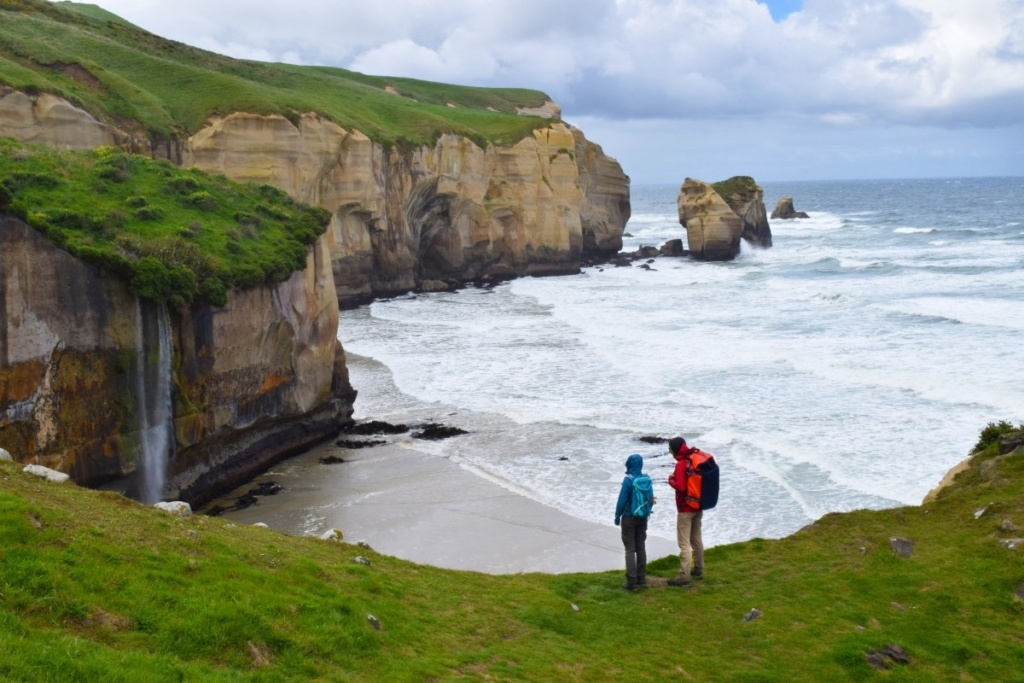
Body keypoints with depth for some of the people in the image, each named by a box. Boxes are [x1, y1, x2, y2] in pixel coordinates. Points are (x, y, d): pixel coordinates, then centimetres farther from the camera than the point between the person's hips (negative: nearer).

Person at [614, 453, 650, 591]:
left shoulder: (628, 480, -18)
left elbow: (622, 500, -16)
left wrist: (617, 516, -4)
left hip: (629, 518, -5)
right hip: (643, 517, 5)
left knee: (630, 549, -1)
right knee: (641, 547, 12)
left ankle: (631, 582, -2)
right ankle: (642, 579, 17)